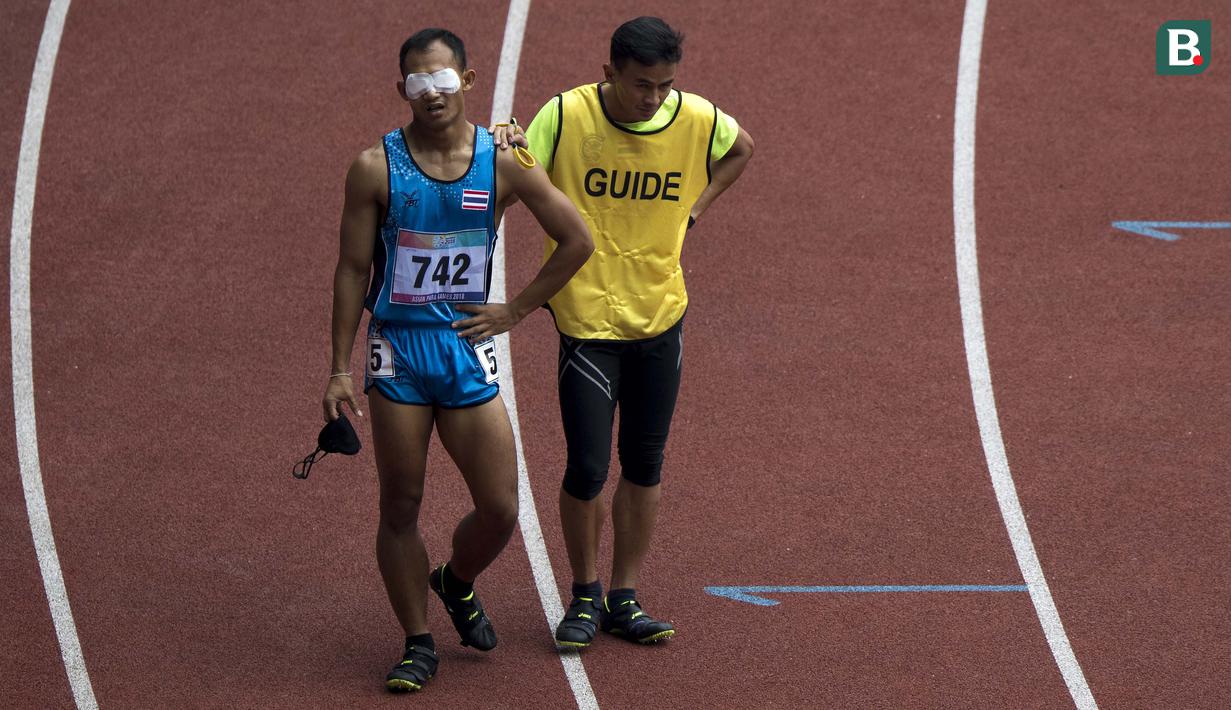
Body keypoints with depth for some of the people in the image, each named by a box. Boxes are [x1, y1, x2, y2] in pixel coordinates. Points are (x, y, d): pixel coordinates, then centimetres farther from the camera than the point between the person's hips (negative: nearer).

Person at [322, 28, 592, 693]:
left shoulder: (503, 163, -2)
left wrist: (515, 311, 3)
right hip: (397, 350, -1)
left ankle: (456, 583, 31)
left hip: (468, 348, 1)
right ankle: (417, 644, 14)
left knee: (500, 511, -1)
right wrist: (340, 369, -4)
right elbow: (352, 269, -1)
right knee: (400, 507, 2)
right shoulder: (376, 168, -5)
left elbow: (577, 241, 7)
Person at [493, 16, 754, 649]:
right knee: (587, 467, -6)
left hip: (661, 316, 3)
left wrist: (696, 205, 7)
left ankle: (624, 598, 21)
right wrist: (503, 155, -36)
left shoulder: (697, 120, -5)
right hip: (586, 318, -3)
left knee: (645, 465, 9)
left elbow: (742, 148, 17)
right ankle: (584, 596, 15)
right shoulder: (566, 116, -14)